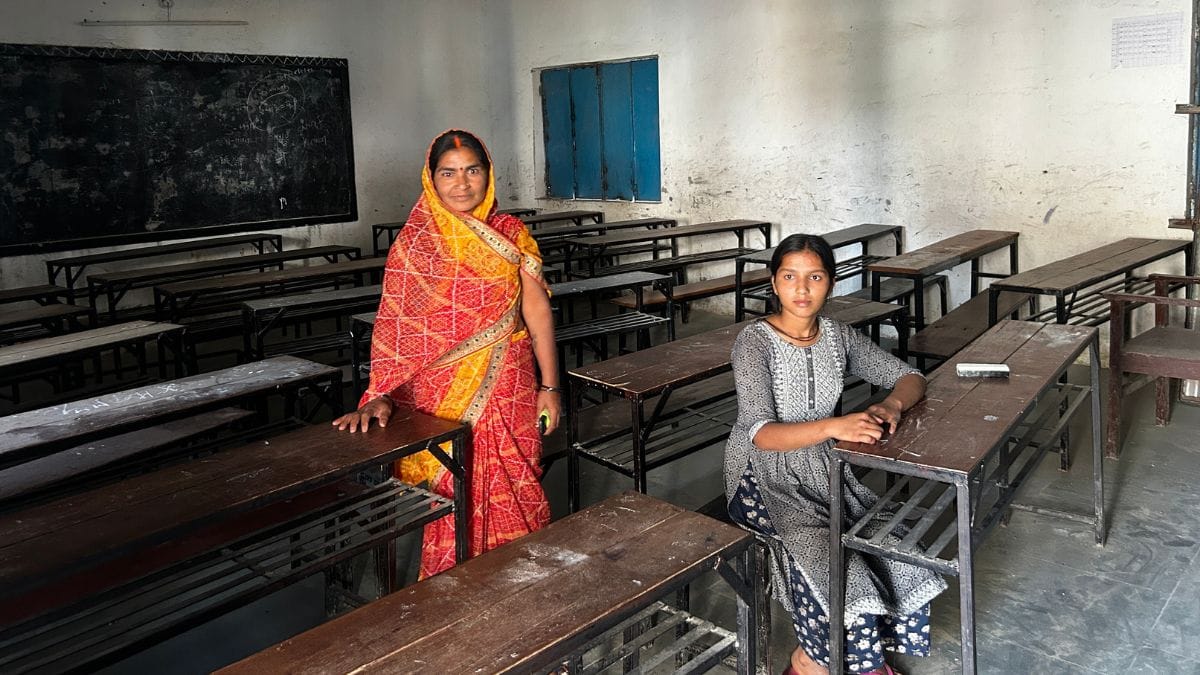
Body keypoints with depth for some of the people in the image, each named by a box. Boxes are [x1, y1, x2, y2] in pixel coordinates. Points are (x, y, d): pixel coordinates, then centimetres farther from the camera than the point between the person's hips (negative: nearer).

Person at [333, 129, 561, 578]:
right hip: (444, 396, -2)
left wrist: (549, 387, 0)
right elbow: (394, 326, -8)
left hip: (510, 392, 2)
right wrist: (377, 397, -16)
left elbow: (537, 311, 3)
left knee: (518, 499, 10)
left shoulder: (512, 235, 4)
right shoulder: (415, 244, -3)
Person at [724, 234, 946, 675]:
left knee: (894, 551, -14)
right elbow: (761, 434, -24)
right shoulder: (754, 343, -15)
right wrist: (833, 427, -39)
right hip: (766, 481, -5)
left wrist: (891, 405, -18)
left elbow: (910, 378, 6)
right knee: (829, 562, -27)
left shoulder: (839, 336, 2)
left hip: (826, 472, 6)